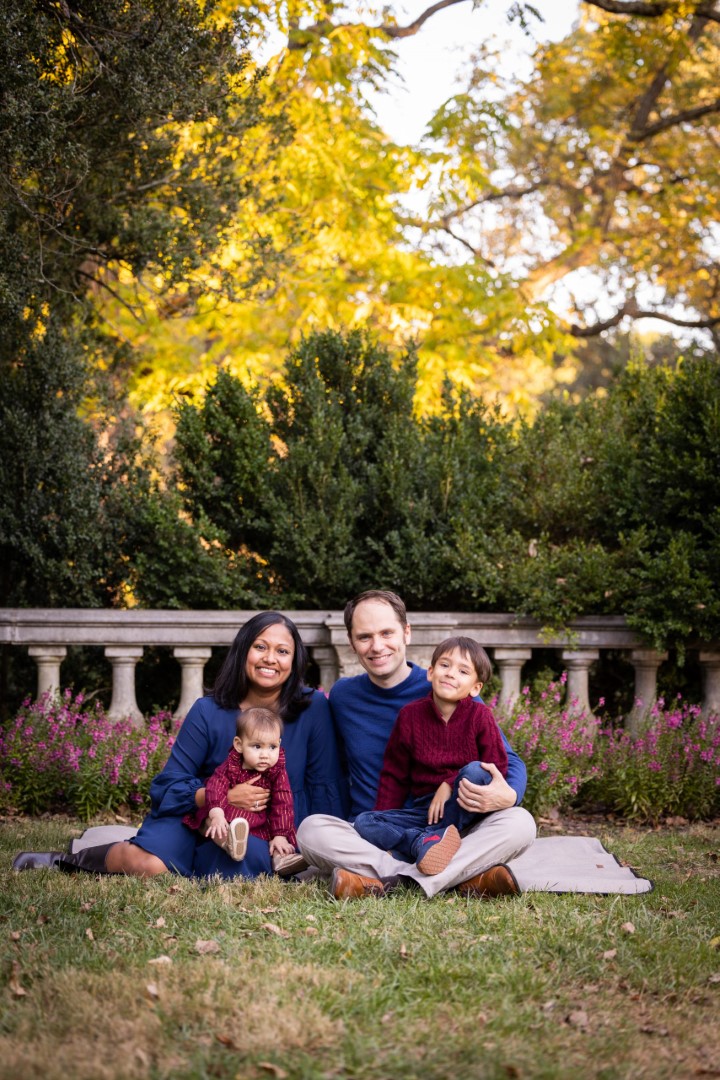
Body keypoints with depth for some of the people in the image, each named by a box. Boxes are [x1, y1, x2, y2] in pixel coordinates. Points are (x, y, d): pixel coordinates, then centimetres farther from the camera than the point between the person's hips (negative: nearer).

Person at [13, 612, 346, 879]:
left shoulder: (313, 709, -7)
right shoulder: (208, 712, -5)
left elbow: (325, 786, -1)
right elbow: (168, 786, -8)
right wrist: (223, 796, -23)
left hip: (268, 835, 1)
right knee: (150, 866, -30)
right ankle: (74, 859, 0)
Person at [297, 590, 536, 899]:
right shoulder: (342, 696, 8)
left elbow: (509, 761, -1)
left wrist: (508, 795, -25)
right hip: (370, 840, 1)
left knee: (519, 822, -27)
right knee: (310, 830, -29)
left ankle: (383, 881, -36)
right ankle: (464, 878, -34)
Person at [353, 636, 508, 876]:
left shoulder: (480, 716, -1)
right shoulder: (410, 715, 6)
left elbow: (497, 766, -6)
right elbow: (394, 776, 12)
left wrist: (450, 786, -15)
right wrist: (381, 820, 3)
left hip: (465, 809, -3)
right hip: (423, 809, 3)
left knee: (475, 770, -32)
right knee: (364, 822, -19)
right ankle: (425, 845, -43)